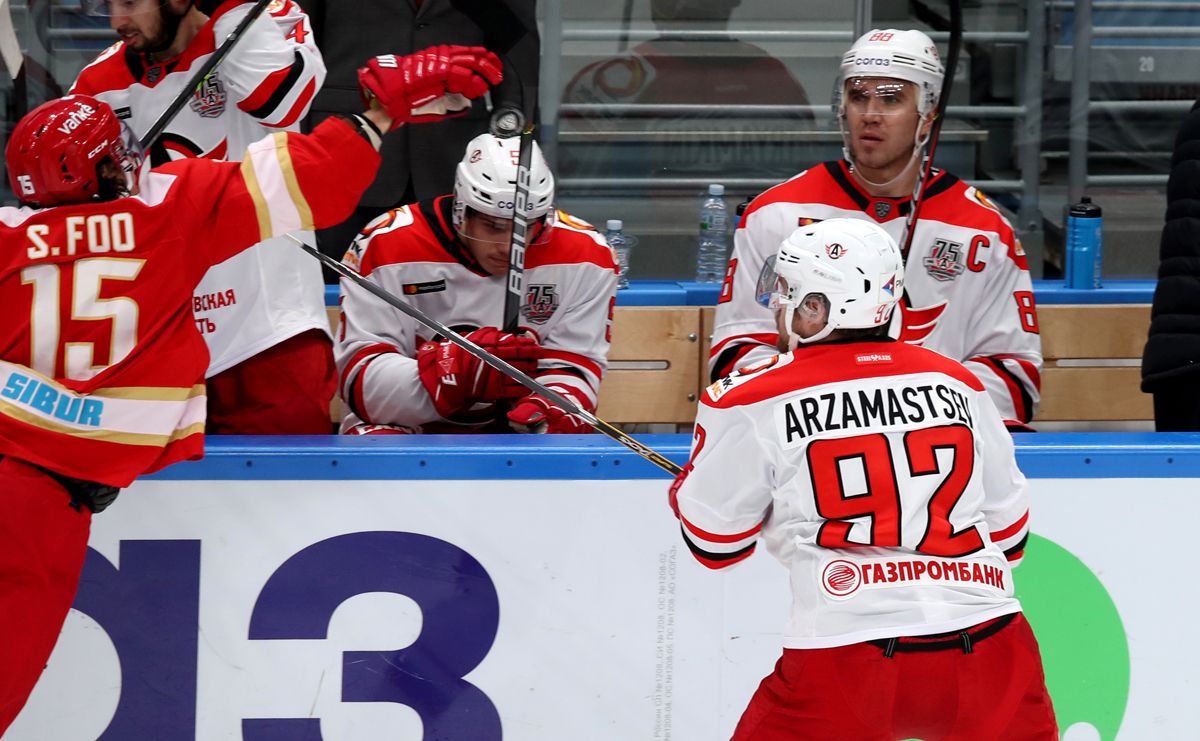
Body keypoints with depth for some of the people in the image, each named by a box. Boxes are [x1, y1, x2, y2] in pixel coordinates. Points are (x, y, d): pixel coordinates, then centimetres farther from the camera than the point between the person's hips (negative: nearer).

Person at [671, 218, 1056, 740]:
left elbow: (714, 539, 11)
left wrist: (716, 419, 27)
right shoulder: (956, 383, 12)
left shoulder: (757, 402, 1)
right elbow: (1008, 528, 19)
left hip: (844, 651, -3)